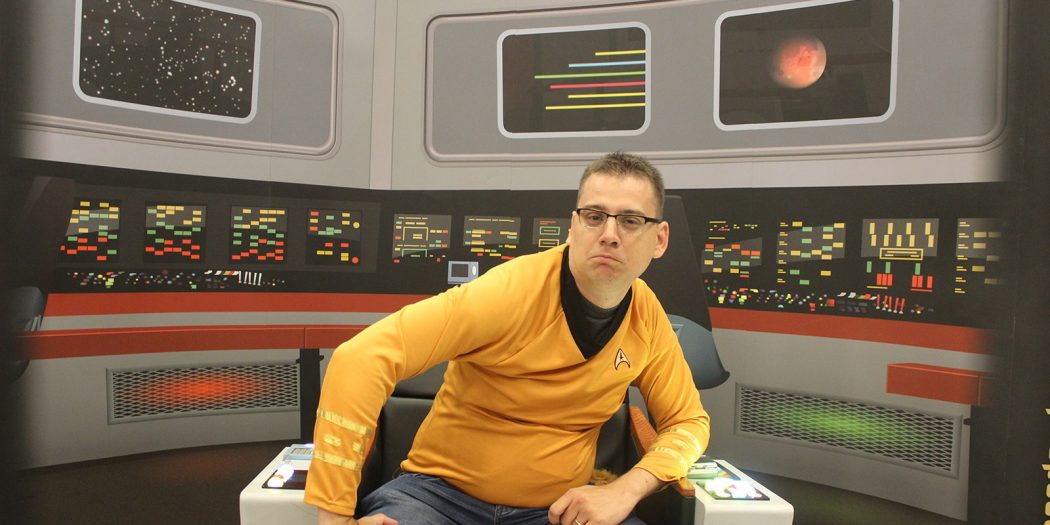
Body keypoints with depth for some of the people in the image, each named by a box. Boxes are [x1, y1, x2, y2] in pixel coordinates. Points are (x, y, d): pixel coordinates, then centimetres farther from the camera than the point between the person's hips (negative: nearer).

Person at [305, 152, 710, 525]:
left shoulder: (647, 315, -5)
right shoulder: (514, 291, -23)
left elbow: (689, 420, 5)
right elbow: (361, 359, -28)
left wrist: (625, 490, -15)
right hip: (445, 491, -4)